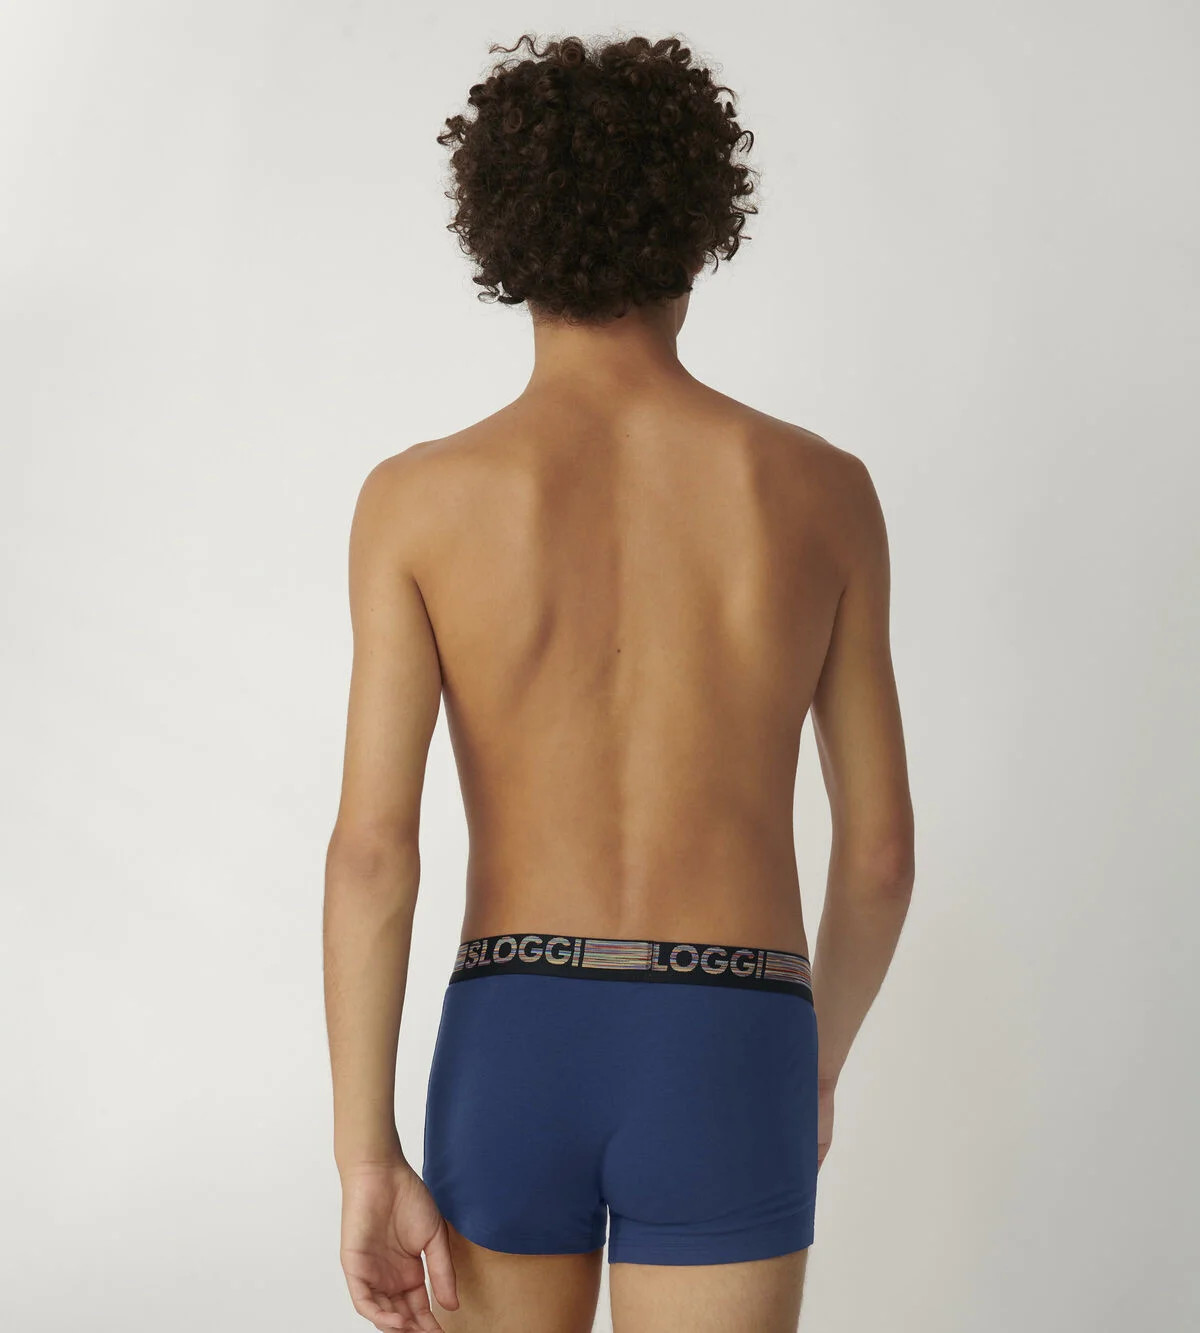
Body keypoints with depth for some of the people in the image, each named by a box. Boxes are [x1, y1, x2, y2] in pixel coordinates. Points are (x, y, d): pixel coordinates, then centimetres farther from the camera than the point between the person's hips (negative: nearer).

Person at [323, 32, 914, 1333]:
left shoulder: (418, 497, -3)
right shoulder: (822, 488, 1)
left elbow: (371, 849, -10)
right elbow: (881, 850, 5)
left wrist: (365, 1163, -5)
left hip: (511, 1065, 1)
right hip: (718, 1079, 0)